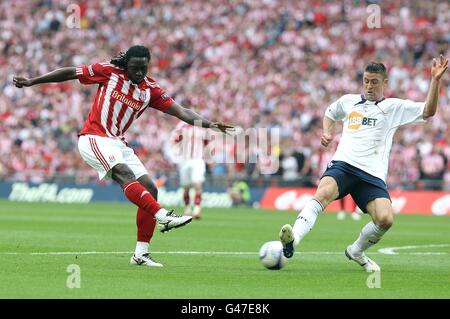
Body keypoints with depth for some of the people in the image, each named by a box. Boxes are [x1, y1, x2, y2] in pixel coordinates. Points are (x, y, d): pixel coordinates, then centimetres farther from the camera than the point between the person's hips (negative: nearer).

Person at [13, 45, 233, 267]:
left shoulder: (150, 89, 4)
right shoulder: (109, 72, -4)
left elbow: (181, 111, -2)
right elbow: (70, 73, 3)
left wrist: (209, 124, -15)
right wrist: (31, 82, 4)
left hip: (118, 144, 6)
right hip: (94, 138, -6)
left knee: (149, 189, -7)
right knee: (125, 175, -30)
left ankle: (141, 253, -3)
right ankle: (162, 216, -48)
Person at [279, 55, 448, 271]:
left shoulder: (394, 107, 13)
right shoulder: (348, 101, 20)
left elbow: (428, 111, 3)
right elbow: (330, 114, 41)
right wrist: (327, 133, 20)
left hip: (373, 174, 0)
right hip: (342, 165, 0)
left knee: (385, 219, -21)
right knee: (323, 193, -33)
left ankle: (356, 252, 8)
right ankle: (293, 239, -52)